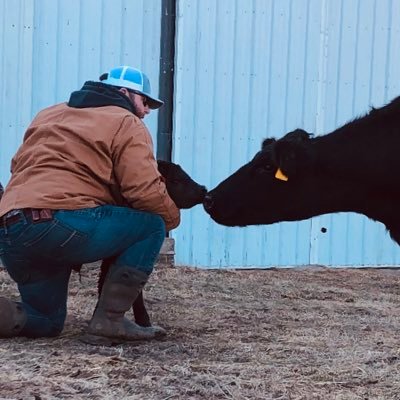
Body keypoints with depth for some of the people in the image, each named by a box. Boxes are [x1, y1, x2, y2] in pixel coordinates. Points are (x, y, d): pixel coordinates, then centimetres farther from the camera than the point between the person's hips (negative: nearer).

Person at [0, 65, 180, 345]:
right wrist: (172, 219, 15)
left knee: (46, 321, 25)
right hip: (63, 224, -8)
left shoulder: (48, 116, 30)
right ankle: (109, 321, 0)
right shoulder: (126, 124, 7)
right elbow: (145, 190, -4)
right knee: (151, 226, 7)